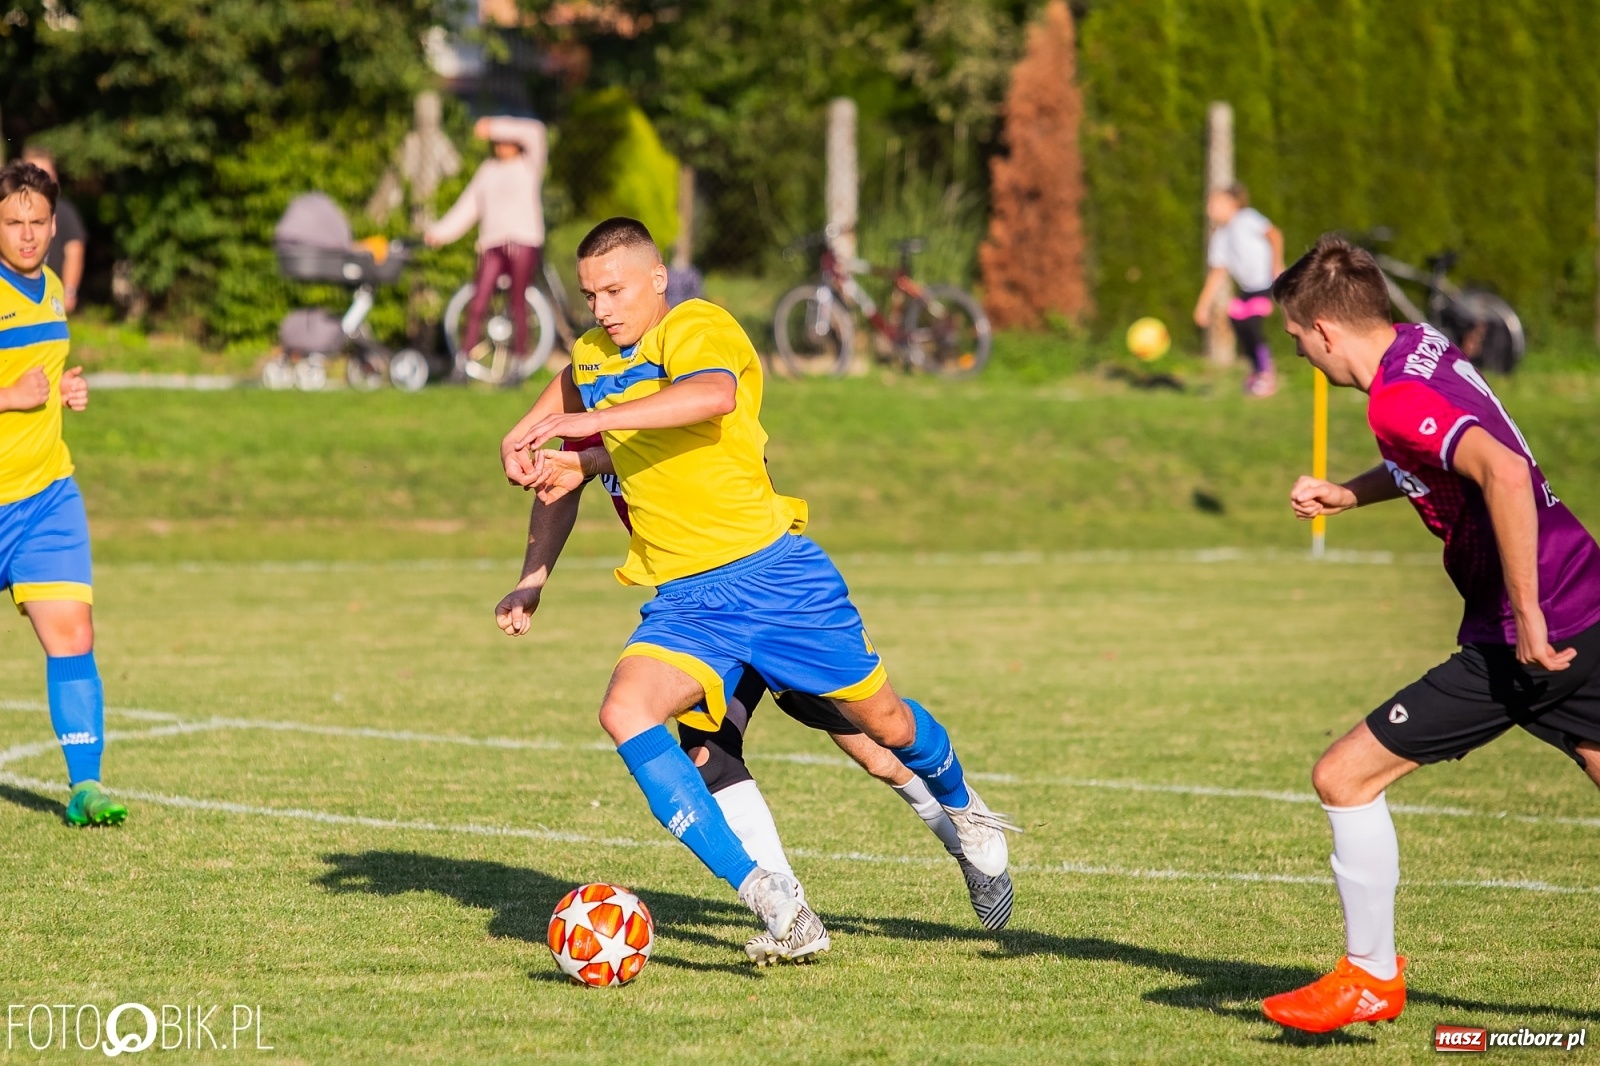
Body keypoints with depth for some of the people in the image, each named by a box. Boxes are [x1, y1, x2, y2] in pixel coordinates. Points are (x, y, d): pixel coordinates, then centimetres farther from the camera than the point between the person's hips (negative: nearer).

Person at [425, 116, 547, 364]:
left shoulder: (529, 165, 6)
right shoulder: (487, 171, 18)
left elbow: (534, 132, -12)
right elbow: (468, 206, 15)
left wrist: (494, 127, -18)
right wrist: (441, 232, 5)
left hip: (524, 242, -3)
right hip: (493, 244, 3)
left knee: (518, 304, 0)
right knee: (477, 304, -5)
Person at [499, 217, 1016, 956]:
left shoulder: (697, 327, -10)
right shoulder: (589, 360, 13)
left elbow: (715, 395, -35)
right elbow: (566, 396, 40)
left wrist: (594, 420, -41)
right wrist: (524, 440, 19)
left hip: (771, 570, -5)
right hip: (682, 602, 5)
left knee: (882, 721, 7)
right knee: (625, 713, -24)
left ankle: (961, 807, 44)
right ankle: (766, 896, -28)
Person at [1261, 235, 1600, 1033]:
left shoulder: (1396, 399, -17)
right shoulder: (1422, 349, 11)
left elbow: (1504, 473, -33)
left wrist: (1528, 617, -27)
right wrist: (1349, 495, 17)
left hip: (1535, 637, -9)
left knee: (1344, 777, -1)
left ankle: (1370, 978, 11)